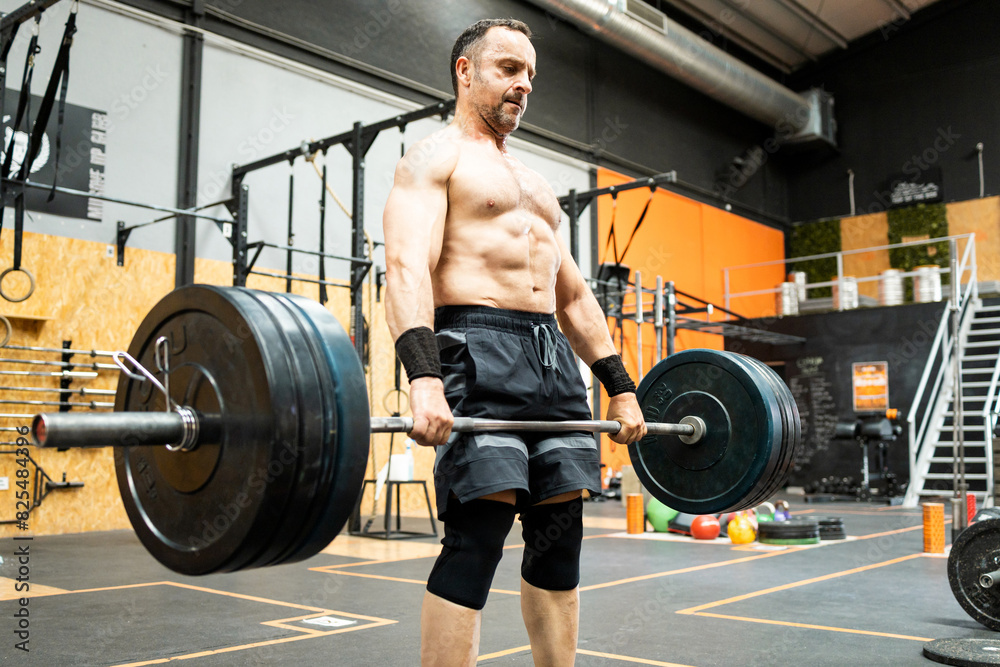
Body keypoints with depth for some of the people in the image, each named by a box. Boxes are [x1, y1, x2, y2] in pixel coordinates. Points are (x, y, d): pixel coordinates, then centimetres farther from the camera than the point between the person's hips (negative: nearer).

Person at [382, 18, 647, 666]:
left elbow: (574, 295, 25)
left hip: (555, 359, 8)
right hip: (480, 349, -7)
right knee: (475, 537, -13)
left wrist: (621, 388, 17)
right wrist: (423, 376, -31)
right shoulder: (434, 158, 3)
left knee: (560, 539, 6)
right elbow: (407, 266, -15)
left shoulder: (537, 185, 27)